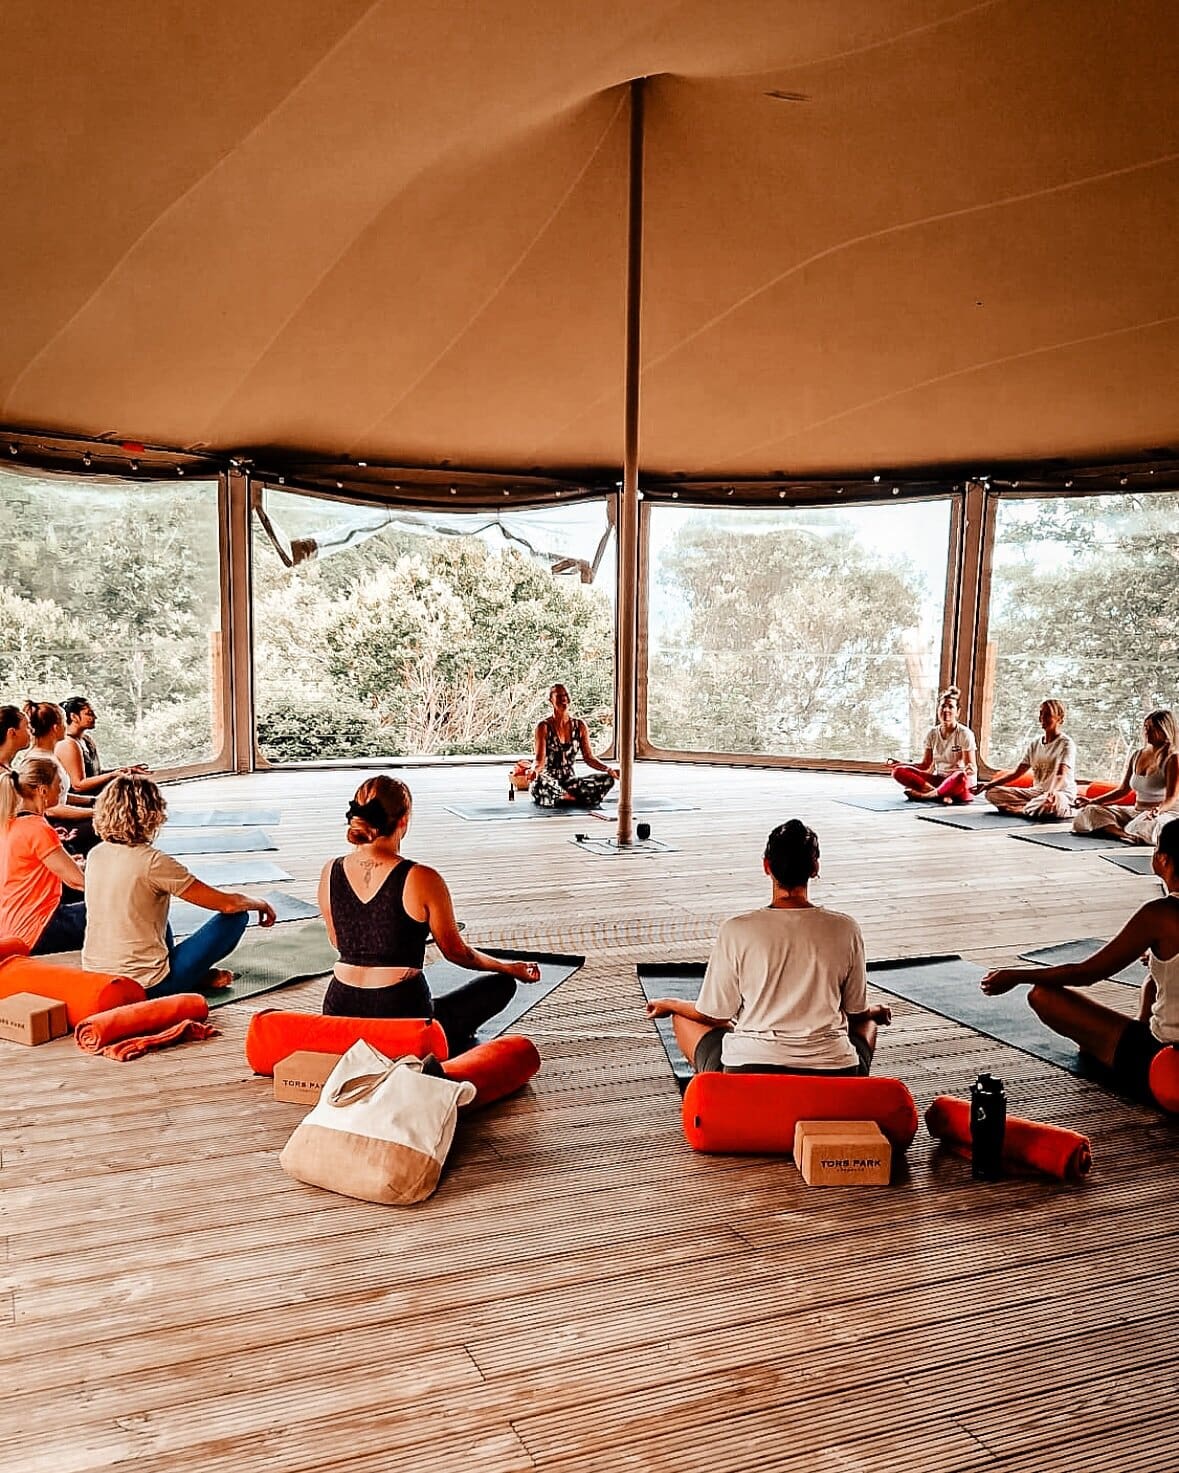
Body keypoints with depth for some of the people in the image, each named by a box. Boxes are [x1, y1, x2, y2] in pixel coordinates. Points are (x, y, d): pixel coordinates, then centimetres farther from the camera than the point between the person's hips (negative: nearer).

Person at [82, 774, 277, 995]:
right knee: (236, 917, -1)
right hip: (144, 984, -7)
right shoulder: (153, 862, -20)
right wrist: (262, 904, 4)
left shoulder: (96, 855, 0)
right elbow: (228, 903, -16)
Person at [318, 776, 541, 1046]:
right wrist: (511, 968, 12)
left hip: (339, 1012, 6)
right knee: (502, 983, 13)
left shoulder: (330, 872, -3)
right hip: (401, 1012, -5)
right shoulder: (422, 879, -17)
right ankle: (443, 1043, 2)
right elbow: (455, 951, -5)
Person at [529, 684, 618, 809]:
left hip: (570, 780, 4)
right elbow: (540, 759, -12)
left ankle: (559, 798, -19)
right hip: (550, 779, -4)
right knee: (539, 783, -41)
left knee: (608, 779, -19)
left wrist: (608, 769, -10)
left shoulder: (579, 726, 7)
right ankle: (574, 797, -18)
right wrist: (535, 769, -36)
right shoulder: (544, 726, -4)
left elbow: (588, 757, 7)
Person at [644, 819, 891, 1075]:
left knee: (683, 1017, 24)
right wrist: (875, 1012, 33)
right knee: (868, 1022, 34)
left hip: (749, 1070, -1)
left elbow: (714, 1015, 1)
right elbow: (857, 1012, 8)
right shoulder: (845, 929, -4)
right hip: (834, 1076, 2)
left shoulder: (736, 931, -9)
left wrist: (668, 1004, 22)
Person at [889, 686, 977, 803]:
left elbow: (971, 769, -11)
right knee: (899, 771, -15)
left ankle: (926, 794, -23)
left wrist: (969, 770, -36)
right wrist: (902, 763, -9)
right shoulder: (932, 733, 4)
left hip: (957, 783, -5)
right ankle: (943, 794, -29)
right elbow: (925, 765, 6)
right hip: (938, 779, 5)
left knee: (961, 776, -42)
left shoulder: (965, 734, -10)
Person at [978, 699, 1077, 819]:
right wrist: (990, 784, 0)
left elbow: (1062, 774, -23)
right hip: (1036, 792, 8)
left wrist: (1052, 792, -45)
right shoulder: (1035, 743, 13)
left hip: (1061, 794, -8)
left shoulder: (1066, 743, -7)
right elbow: (1017, 772, 12)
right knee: (992, 792, -11)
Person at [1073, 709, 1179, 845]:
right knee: (1091, 811, -13)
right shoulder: (1136, 756, 12)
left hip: (1166, 813, -8)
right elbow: (1122, 790, 18)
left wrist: (1158, 810, -41)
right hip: (1137, 812, 8)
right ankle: (1129, 836, -35)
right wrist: (1093, 801, 7)